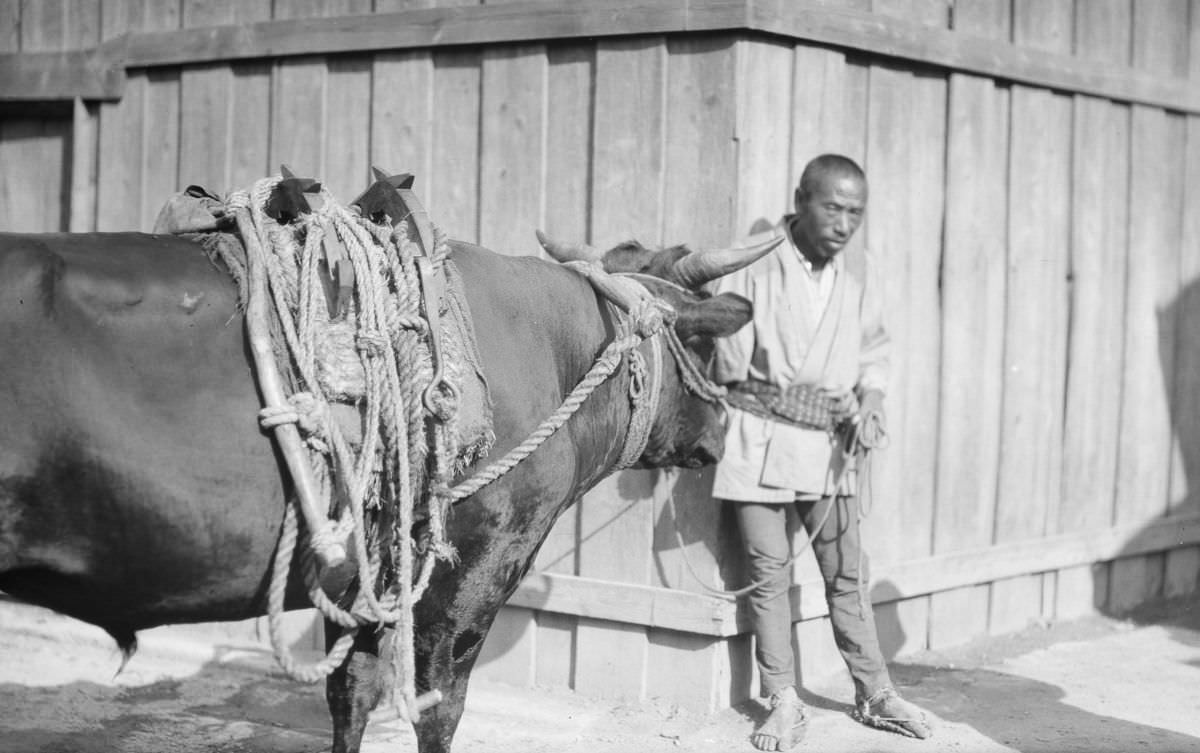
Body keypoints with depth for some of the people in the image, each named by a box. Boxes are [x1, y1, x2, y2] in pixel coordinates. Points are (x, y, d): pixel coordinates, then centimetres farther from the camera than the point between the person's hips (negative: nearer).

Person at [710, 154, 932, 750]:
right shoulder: (755, 261, -10)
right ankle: (784, 703, 11)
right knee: (769, 571, 2)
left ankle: (875, 693, 20)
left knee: (847, 572, 9)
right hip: (758, 437, -4)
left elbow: (875, 351, 15)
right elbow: (727, 359, -9)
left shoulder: (855, 270, 6)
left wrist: (868, 400, -2)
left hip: (827, 442, 4)